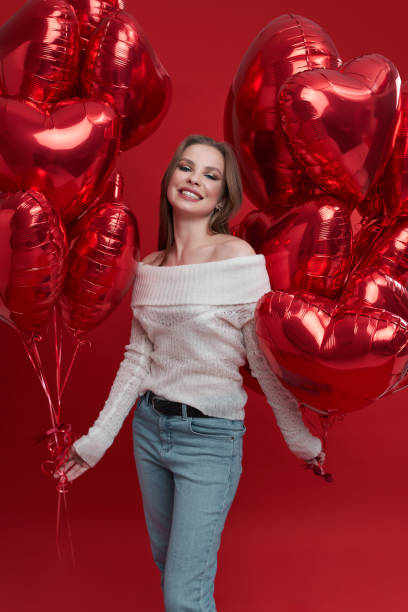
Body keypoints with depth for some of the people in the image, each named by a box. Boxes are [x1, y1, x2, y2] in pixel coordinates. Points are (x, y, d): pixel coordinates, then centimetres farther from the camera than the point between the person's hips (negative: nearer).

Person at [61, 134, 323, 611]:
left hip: (210, 436, -6)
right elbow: (138, 356, 9)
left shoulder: (236, 258, -15)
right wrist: (97, 438, 9)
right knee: (166, 563, 23)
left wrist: (300, 439, -1)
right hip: (149, 427, 6)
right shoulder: (149, 267, 3)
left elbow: (265, 359, -9)